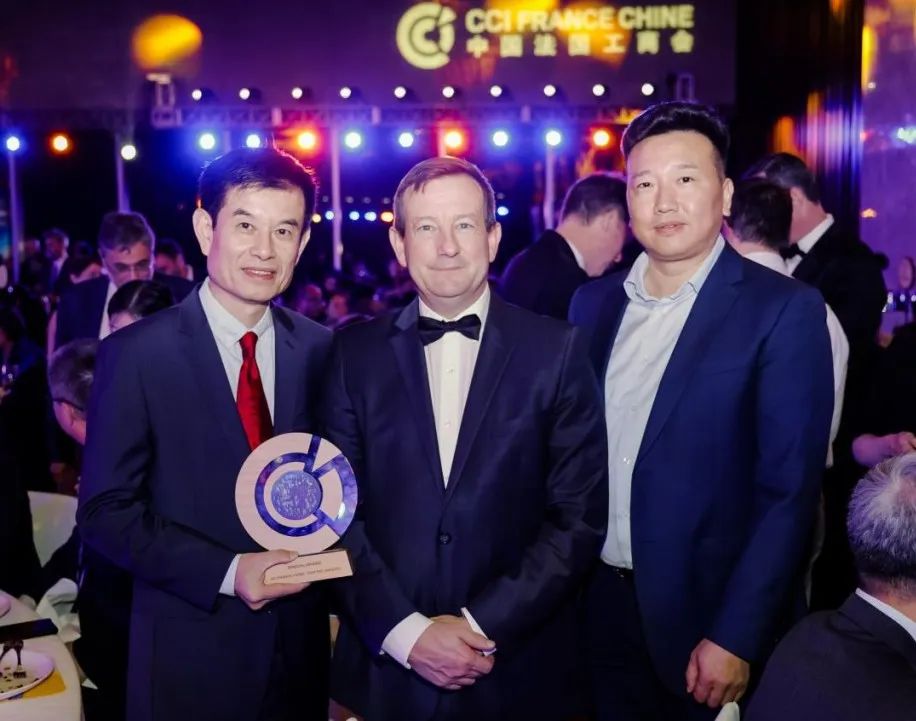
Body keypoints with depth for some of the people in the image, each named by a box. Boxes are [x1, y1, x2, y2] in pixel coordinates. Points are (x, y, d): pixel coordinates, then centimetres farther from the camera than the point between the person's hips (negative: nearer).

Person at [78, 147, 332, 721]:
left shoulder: (320, 350, -1)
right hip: (190, 652, -3)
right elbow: (105, 511, -9)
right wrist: (227, 573, -17)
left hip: (301, 645, 3)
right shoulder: (137, 353, -10)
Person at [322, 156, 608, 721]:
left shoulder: (558, 350, -4)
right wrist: (404, 632, -11)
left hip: (520, 671, 0)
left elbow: (581, 516, -6)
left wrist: (484, 625, -11)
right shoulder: (357, 352, 0)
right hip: (386, 665, 1)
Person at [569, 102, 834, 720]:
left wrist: (735, 638, -17)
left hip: (706, 616, -4)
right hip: (600, 605, 5)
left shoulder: (784, 310, -12)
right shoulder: (594, 303, 4)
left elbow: (789, 490, -14)